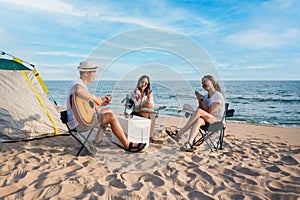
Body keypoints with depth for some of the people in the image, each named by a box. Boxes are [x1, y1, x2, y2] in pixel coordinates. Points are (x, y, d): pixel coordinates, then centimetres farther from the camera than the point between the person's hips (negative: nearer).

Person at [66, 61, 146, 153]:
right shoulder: (77, 84, -16)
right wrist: (94, 97, -30)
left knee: (108, 110, 20)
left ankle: (97, 140, 17)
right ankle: (127, 145, -8)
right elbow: (78, 91, -45)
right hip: (79, 123, -11)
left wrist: (102, 103, 3)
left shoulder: (82, 85, 16)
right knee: (111, 117, -19)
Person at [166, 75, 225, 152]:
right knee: (199, 120, -32)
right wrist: (199, 99, -5)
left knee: (199, 111, -31)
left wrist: (202, 99, -11)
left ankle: (179, 133, -32)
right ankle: (189, 144, -48)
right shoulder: (206, 96, 15)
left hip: (217, 121, -6)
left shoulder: (218, 95, -8)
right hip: (207, 120, 6)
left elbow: (209, 111, -16)